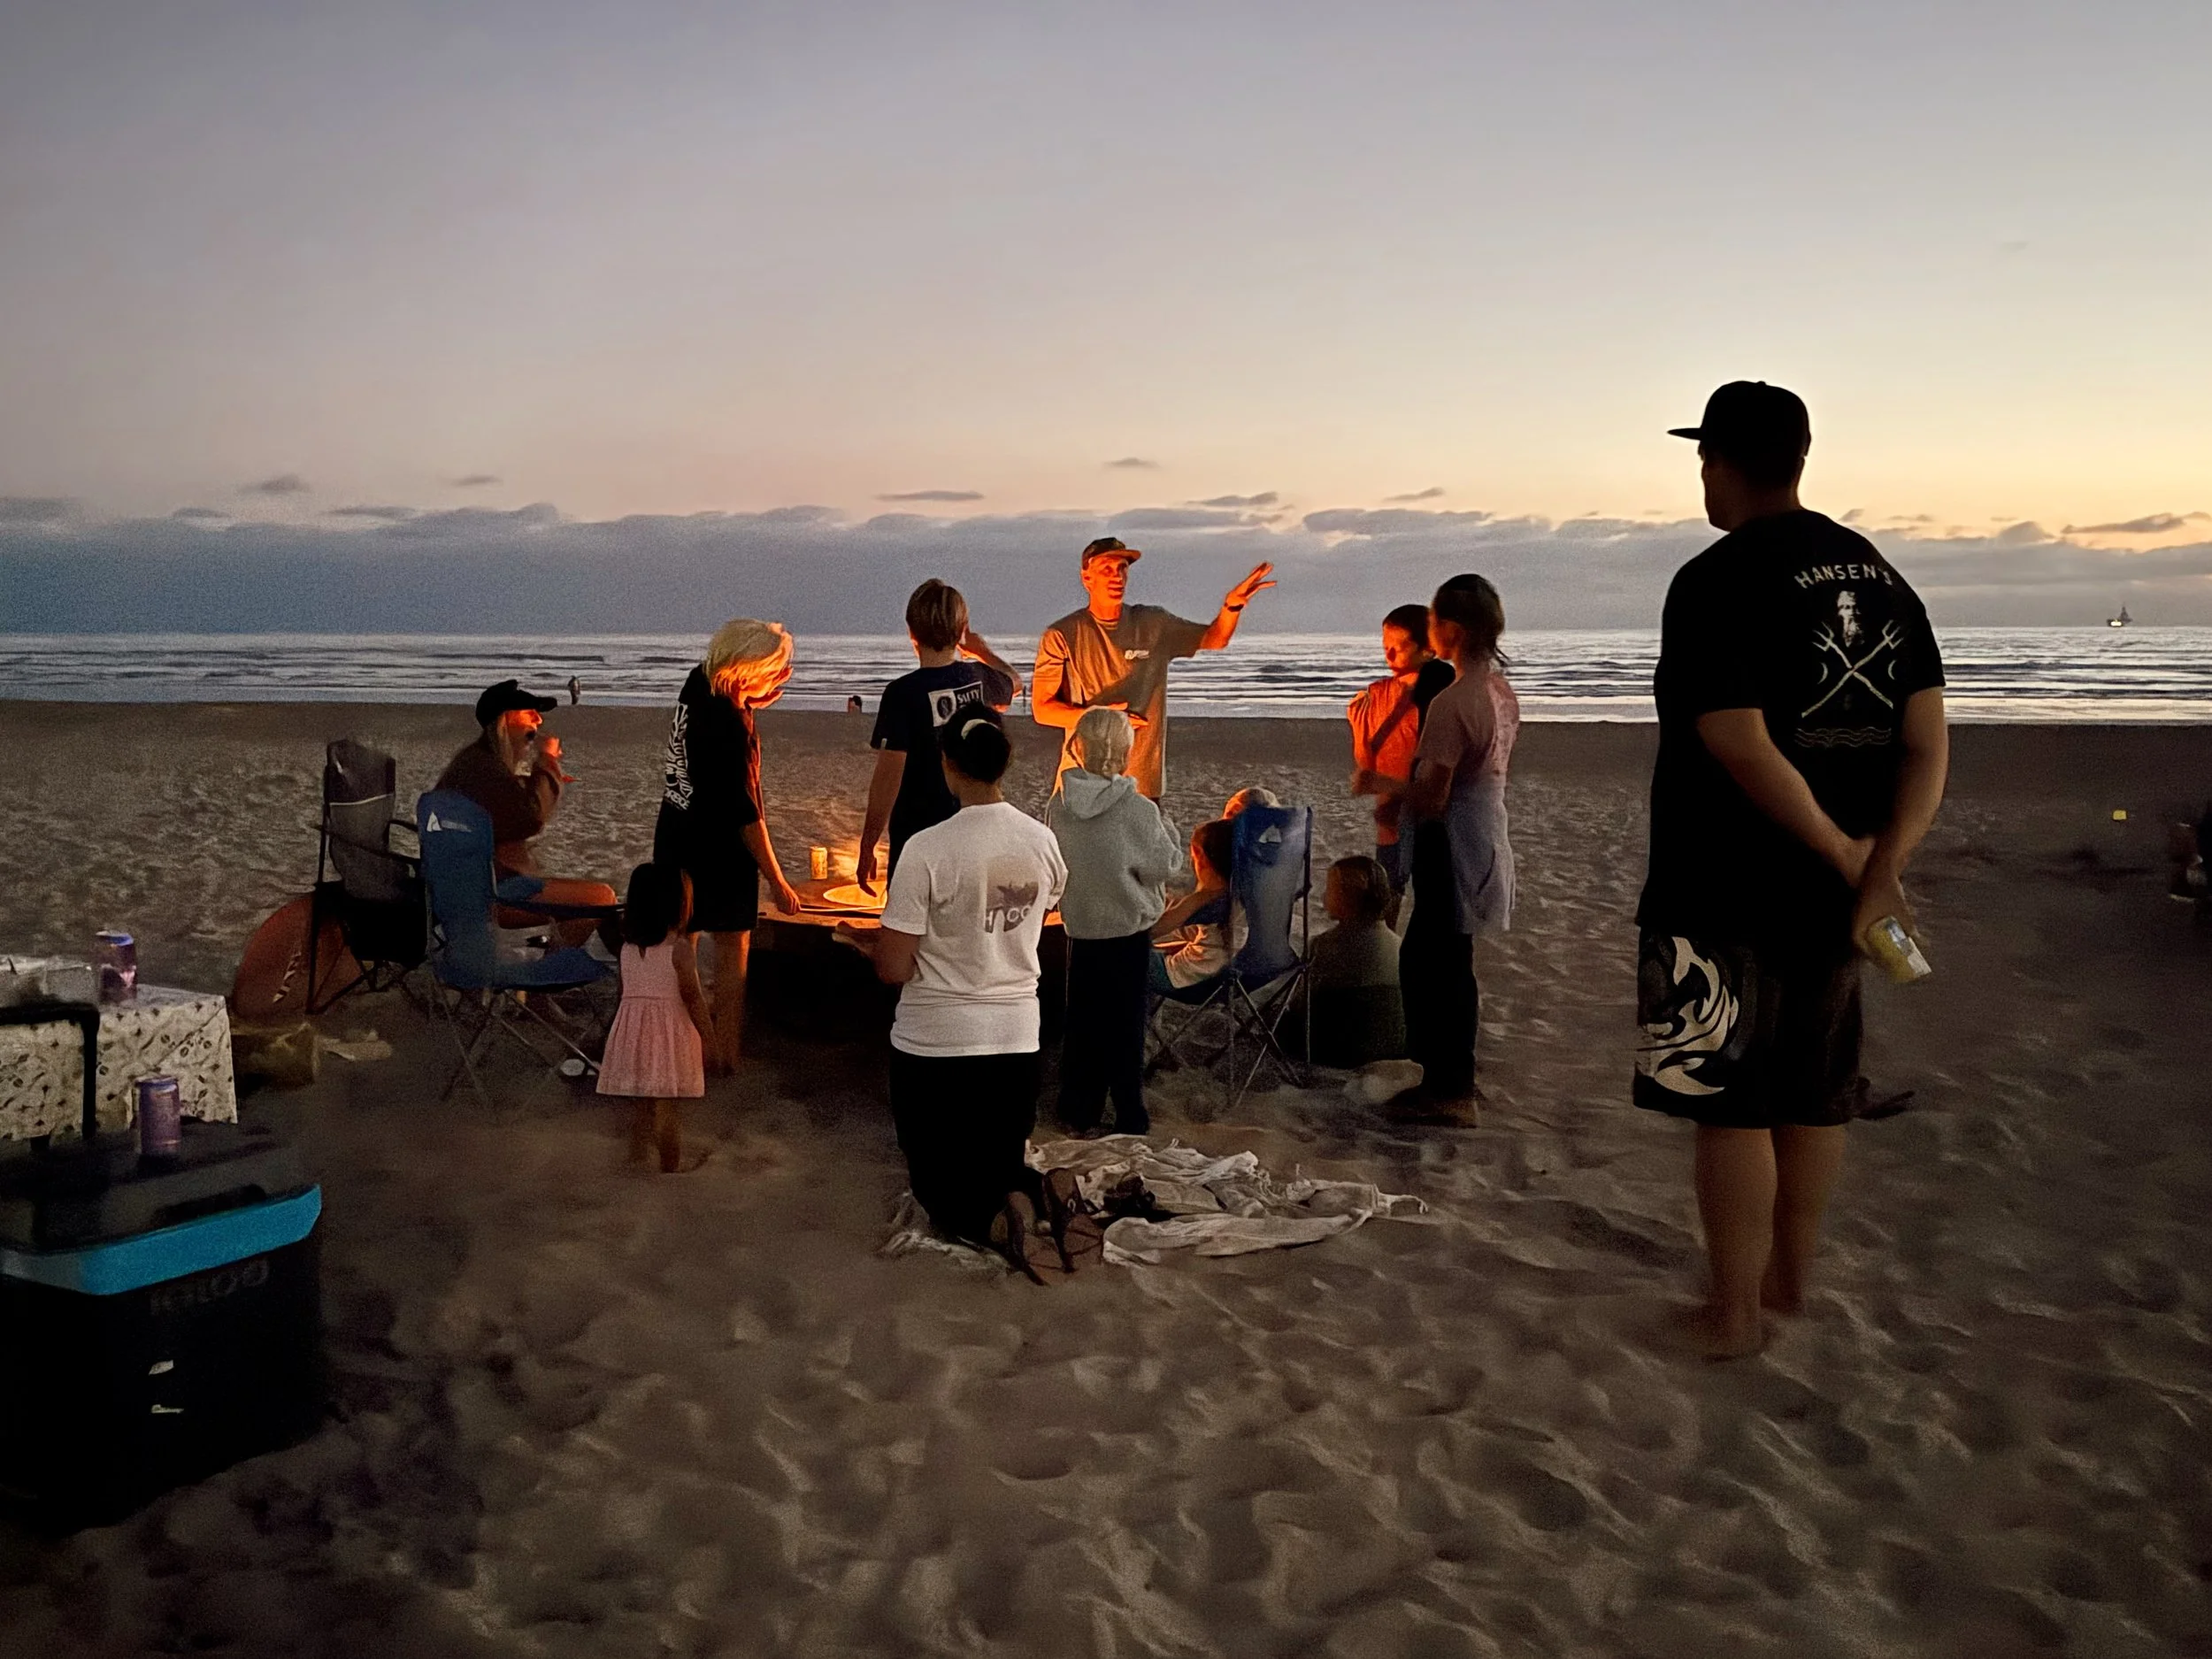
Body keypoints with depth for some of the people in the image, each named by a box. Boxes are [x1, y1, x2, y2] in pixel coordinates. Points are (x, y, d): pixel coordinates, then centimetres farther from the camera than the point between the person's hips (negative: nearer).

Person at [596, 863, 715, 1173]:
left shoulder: (628, 947, 3)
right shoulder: (679, 949, -15)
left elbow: (626, 990, 10)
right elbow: (692, 998, -13)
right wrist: (709, 1036, -4)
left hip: (633, 1029, 6)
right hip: (670, 1033, -6)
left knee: (641, 1102, 15)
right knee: (669, 1106, 3)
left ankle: (637, 1159, 23)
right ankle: (670, 1168, 10)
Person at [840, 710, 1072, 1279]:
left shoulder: (927, 850, -20)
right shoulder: (1042, 842, -4)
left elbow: (895, 970, -17)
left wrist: (870, 943, 7)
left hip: (933, 1044, -4)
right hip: (1016, 1038, 4)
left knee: (934, 1179, 15)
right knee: (1004, 1165, 21)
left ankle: (992, 1220, -17)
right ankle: (1032, 1193, -14)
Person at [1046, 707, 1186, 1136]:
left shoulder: (1057, 805, -8)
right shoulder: (1137, 810, -20)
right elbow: (1167, 864, -12)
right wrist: (1160, 823, 0)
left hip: (1079, 927, 3)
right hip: (1129, 928, -3)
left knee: (1081, 1019, 15)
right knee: (1125, 1024, 8)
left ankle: (1078, 1111, 23)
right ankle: (1129, 1119, 15)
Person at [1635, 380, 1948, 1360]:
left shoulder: (1716, 582, -15)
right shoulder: (1880, 578, 8)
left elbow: (1743, 750, -23)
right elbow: (1928, 745, 1)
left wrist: (1853, 860, -13)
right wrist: (1883, 866, -9)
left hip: (1728, 898, -7)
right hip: (1828, 897, 7)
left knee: (1730, 1106, 3)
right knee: (1812, 1097, 17)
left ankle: (1734, 1312, 12)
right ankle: (1788, 1279, 32)